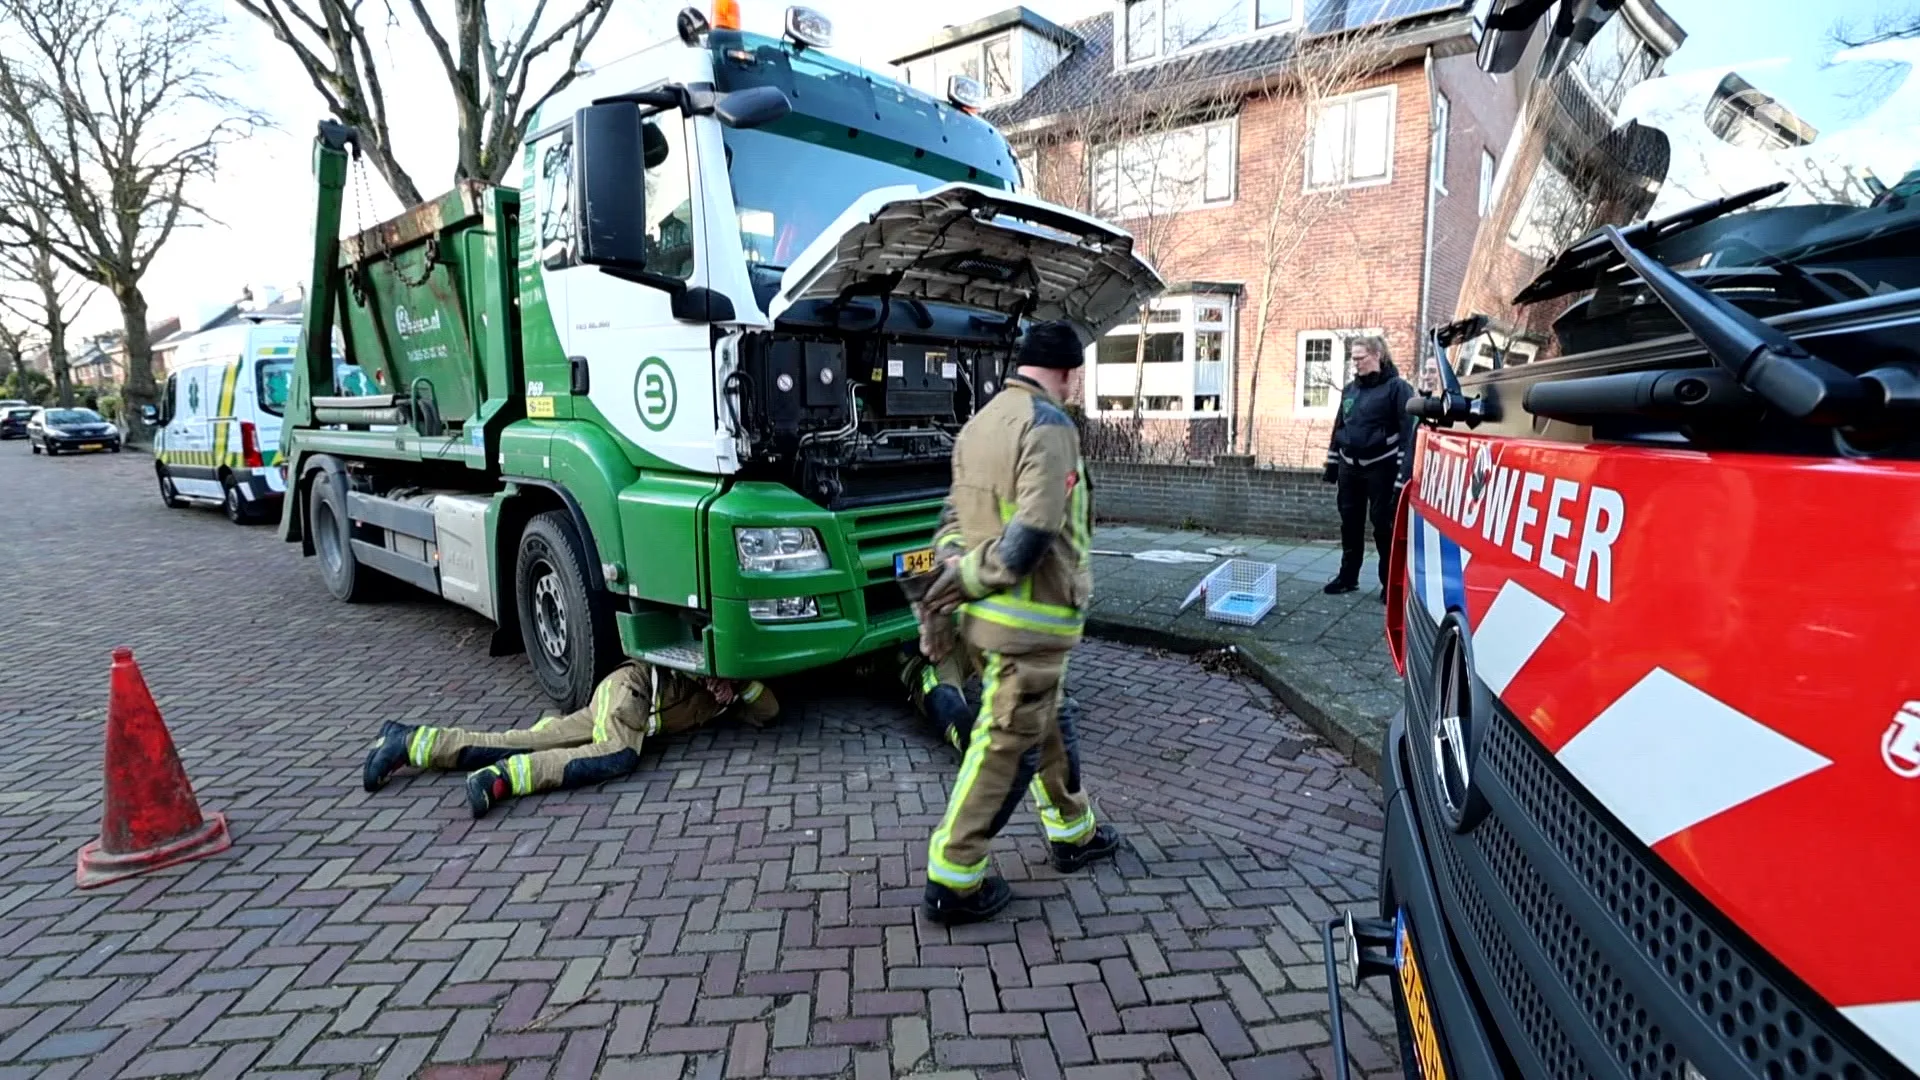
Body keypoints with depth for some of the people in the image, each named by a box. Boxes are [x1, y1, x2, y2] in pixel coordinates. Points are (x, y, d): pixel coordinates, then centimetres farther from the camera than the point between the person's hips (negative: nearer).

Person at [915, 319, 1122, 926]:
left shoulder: (982, 422, 12)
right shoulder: (1049, 426, -17)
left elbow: (957, 513, 12)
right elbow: (1032, 535, -25)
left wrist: (952, 570, -2)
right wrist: (965, 583, -16)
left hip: (987, 619, 9)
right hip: (1028, 623, -9)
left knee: (1044, 728, 23)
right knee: (1004, 749, 1)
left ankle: (1072, 833, 41)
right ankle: (953, 884, 12)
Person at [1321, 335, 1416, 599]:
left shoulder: (1397, 388, -8)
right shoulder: (1350, 389, 11)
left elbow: (1409, 431, -13)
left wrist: (1404, 474, -19)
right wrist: (1331, 466, 16)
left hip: (1381, 468, -6)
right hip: (1350, 468, 6)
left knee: (1384, 525, -1)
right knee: (1350, 523, 11)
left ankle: (1391, 583, 9)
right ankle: (1348, 576, 23)